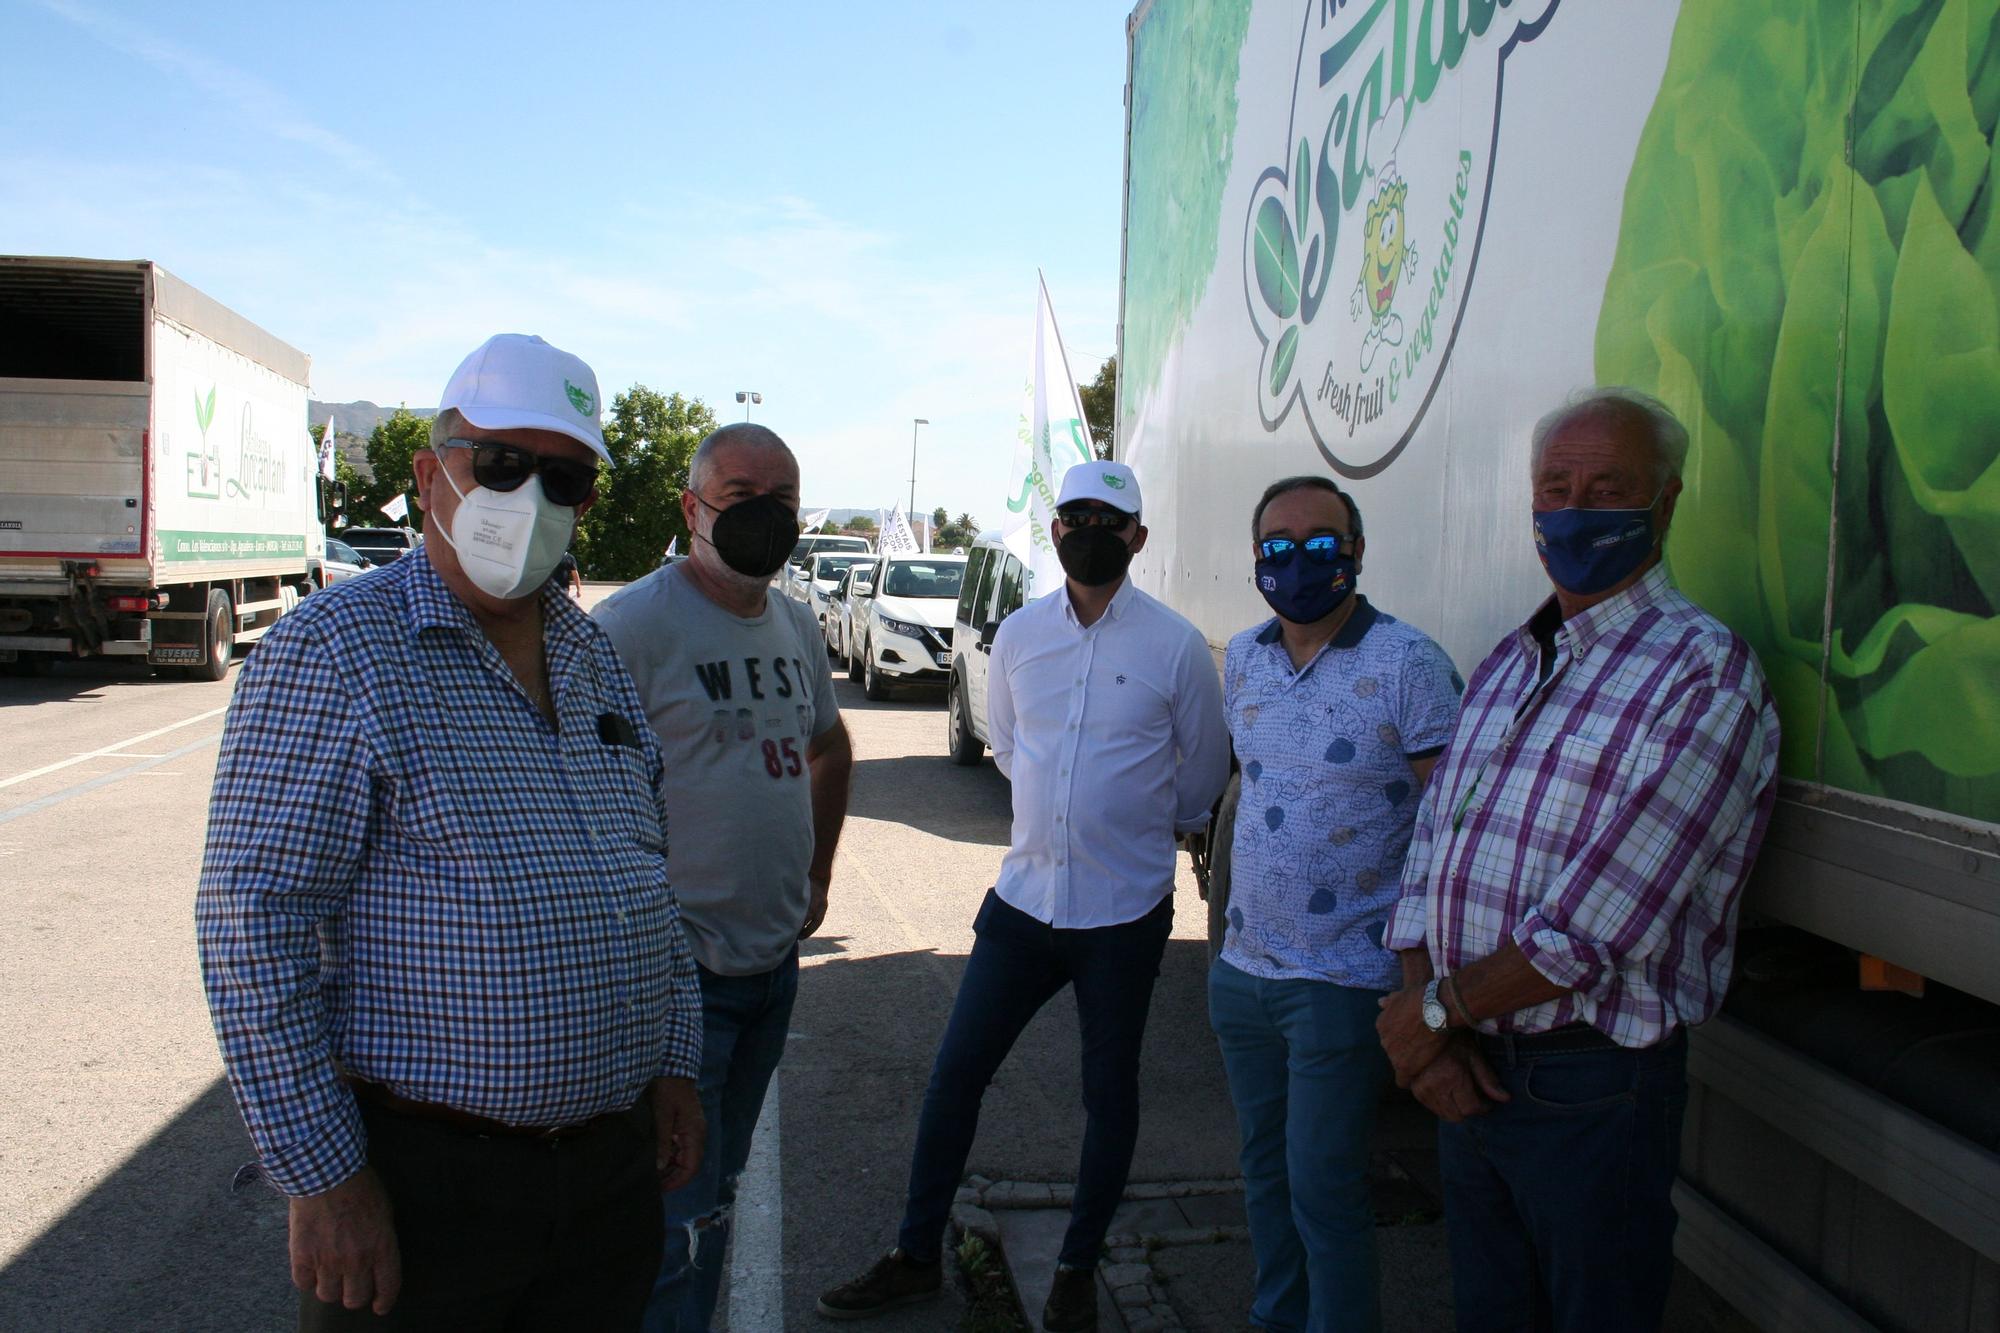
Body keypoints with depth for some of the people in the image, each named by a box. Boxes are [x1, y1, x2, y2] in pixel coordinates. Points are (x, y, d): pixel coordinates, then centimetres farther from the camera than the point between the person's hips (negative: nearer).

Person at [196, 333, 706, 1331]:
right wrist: (323, 1174, -16)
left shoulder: (595, 659, 9)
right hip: (421, 1183, -6)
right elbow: (251, 928, -16)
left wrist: (673, 1063, 11)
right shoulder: (331, 652, -12)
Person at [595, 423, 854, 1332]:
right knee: (679, 1219, 2)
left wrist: (818, 875, 18)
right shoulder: (633, 624, -16)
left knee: (720, 1186, 22)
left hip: (776, 957, 7)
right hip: (679, 972, -7)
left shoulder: (795, 624, 8)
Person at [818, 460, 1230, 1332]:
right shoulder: (1019, 635, 2)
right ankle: (915, 1256, 25)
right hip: (1023, 897, 3)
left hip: (1125, 912, -3)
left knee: (1108, 1093, 11)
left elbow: (1201, 777, 5)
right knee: (955, 1074, 7)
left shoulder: (1174, 645, -8)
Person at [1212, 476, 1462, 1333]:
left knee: (1323, 1185, 3)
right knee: (1265, 1168, 19)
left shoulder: (1406, 665, -13)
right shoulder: (1242, 659, 6)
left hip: (1343, 979, -6)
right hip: (1242, 965, 6)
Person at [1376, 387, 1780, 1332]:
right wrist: (1430, 1029, -7)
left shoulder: (1704, 676, -15)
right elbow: (1428, 849, 6)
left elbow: (1597, 925, -21)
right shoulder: (1506, 667, 9)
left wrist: (1438, 1010, -11)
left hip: (1591, 1086, -6)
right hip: (1468, 1074, 6)